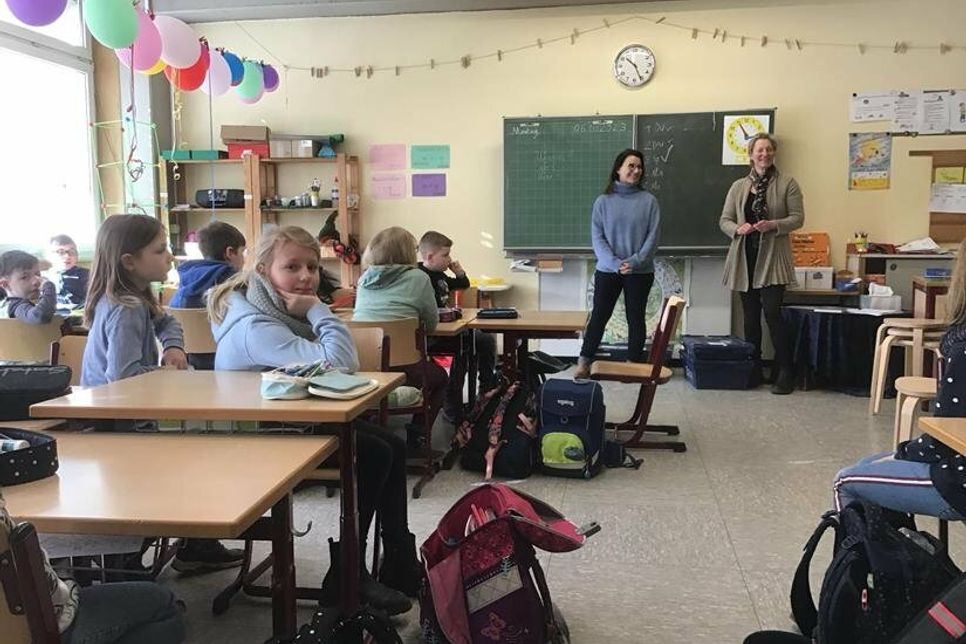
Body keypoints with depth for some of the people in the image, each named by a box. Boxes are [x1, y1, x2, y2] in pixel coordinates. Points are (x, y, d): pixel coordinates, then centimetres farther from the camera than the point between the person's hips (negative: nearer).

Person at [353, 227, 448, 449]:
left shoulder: (365, 279, 12)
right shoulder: (418, 278, -1)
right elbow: (431, 324, 8)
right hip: (399, 367, -5)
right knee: (439, 376, 29)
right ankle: (417, 436, 18)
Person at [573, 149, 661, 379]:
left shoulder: (649, 201, 1)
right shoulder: (603, 201, 1)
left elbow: (653, 236, -3)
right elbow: (597, 237, -4)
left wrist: (635, 261, -15)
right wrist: (615, 263, -15)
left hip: (640, 272, 0)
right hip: (607, 270, 0)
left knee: (636, 319, 9)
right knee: (599, 316, 4)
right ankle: (584, 363, 11)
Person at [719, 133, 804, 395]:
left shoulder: (787, 184, 3)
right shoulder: (739, 186, 12)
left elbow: (798, 218, -1)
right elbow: (724, 220, 11)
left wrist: (774, 225, -19)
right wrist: (738, 229, -11)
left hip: (773, 257, -4)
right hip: (745, 256, 4)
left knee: (772, 312, -12)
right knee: (750, 315, 9)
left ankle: (785, 373, -3)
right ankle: (752, 370, 19)